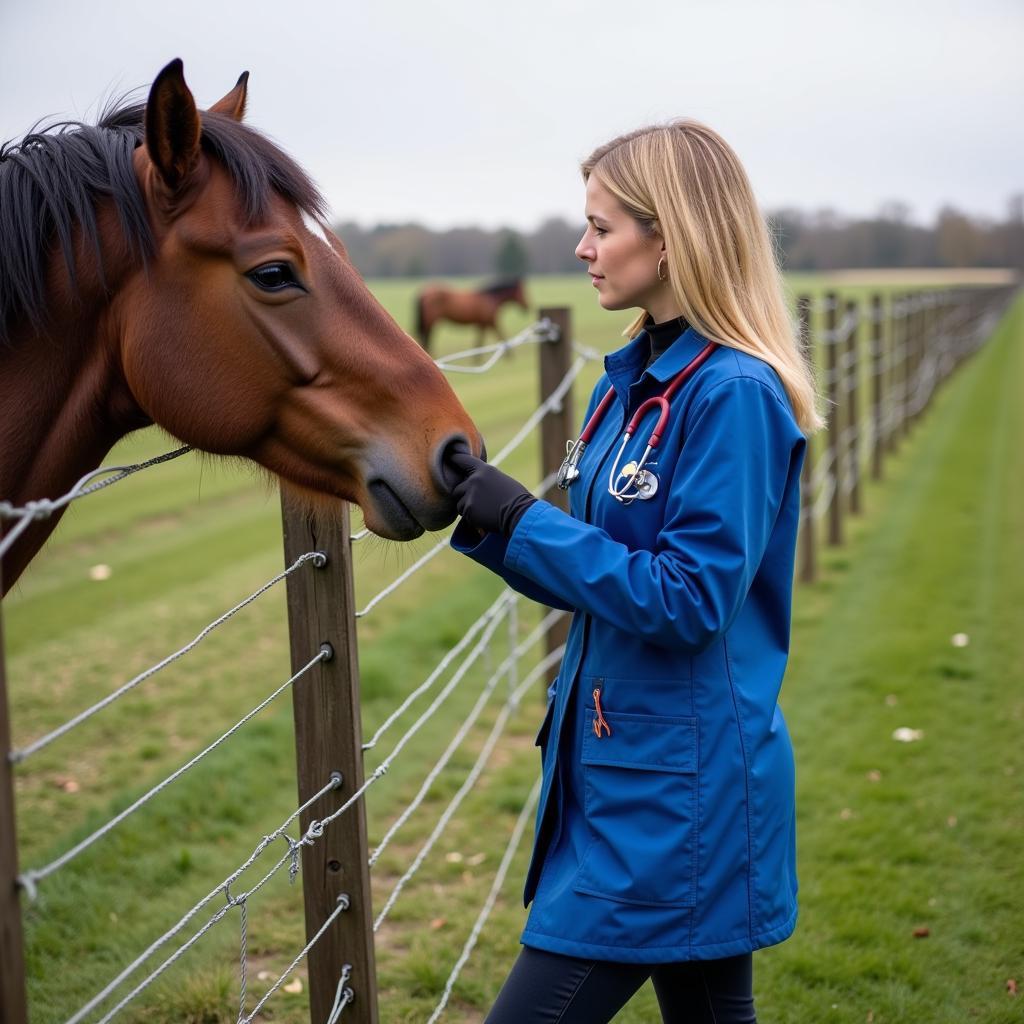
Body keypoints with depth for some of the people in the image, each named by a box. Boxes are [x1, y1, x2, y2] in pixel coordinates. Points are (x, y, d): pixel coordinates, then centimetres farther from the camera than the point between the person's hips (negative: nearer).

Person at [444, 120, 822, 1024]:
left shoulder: (734, 395, -18)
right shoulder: (630, 382, 9)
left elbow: (685, 600, -23)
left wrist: (521, 519, -20)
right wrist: (482, 514, -1)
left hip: (679, 790, -9)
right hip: (623, 770, 9)